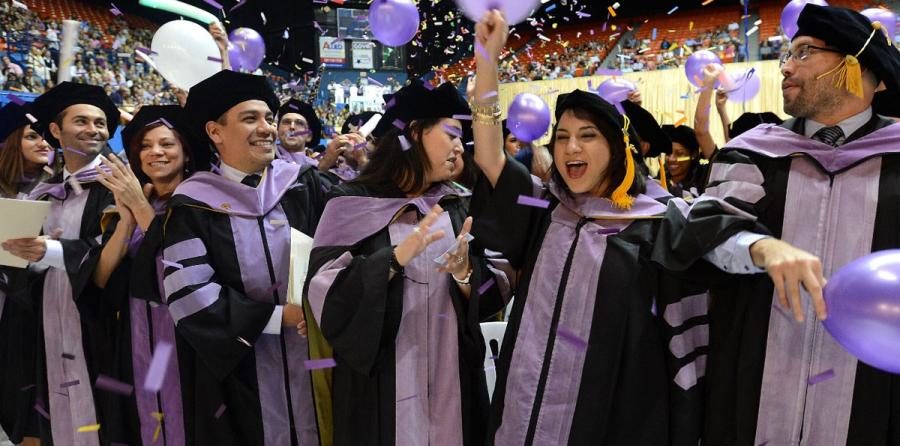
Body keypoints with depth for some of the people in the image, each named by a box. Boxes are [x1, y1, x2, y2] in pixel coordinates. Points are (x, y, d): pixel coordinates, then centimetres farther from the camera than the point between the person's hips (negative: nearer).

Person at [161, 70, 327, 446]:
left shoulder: (303, 184, 3)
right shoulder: (194, 204, -4)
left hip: (312, 356, 2)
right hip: (237, 373, -2)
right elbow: (187, 293, -12)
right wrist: (278, 316, -14)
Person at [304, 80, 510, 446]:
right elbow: (326, 290, -15)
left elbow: (492, 295, 3)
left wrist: (465, 274, -17)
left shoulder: (459, 206, 5)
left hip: (452, 372, 4)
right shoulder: (352, 202, -6)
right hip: (379, 379, -3)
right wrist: (396, 257, -24)